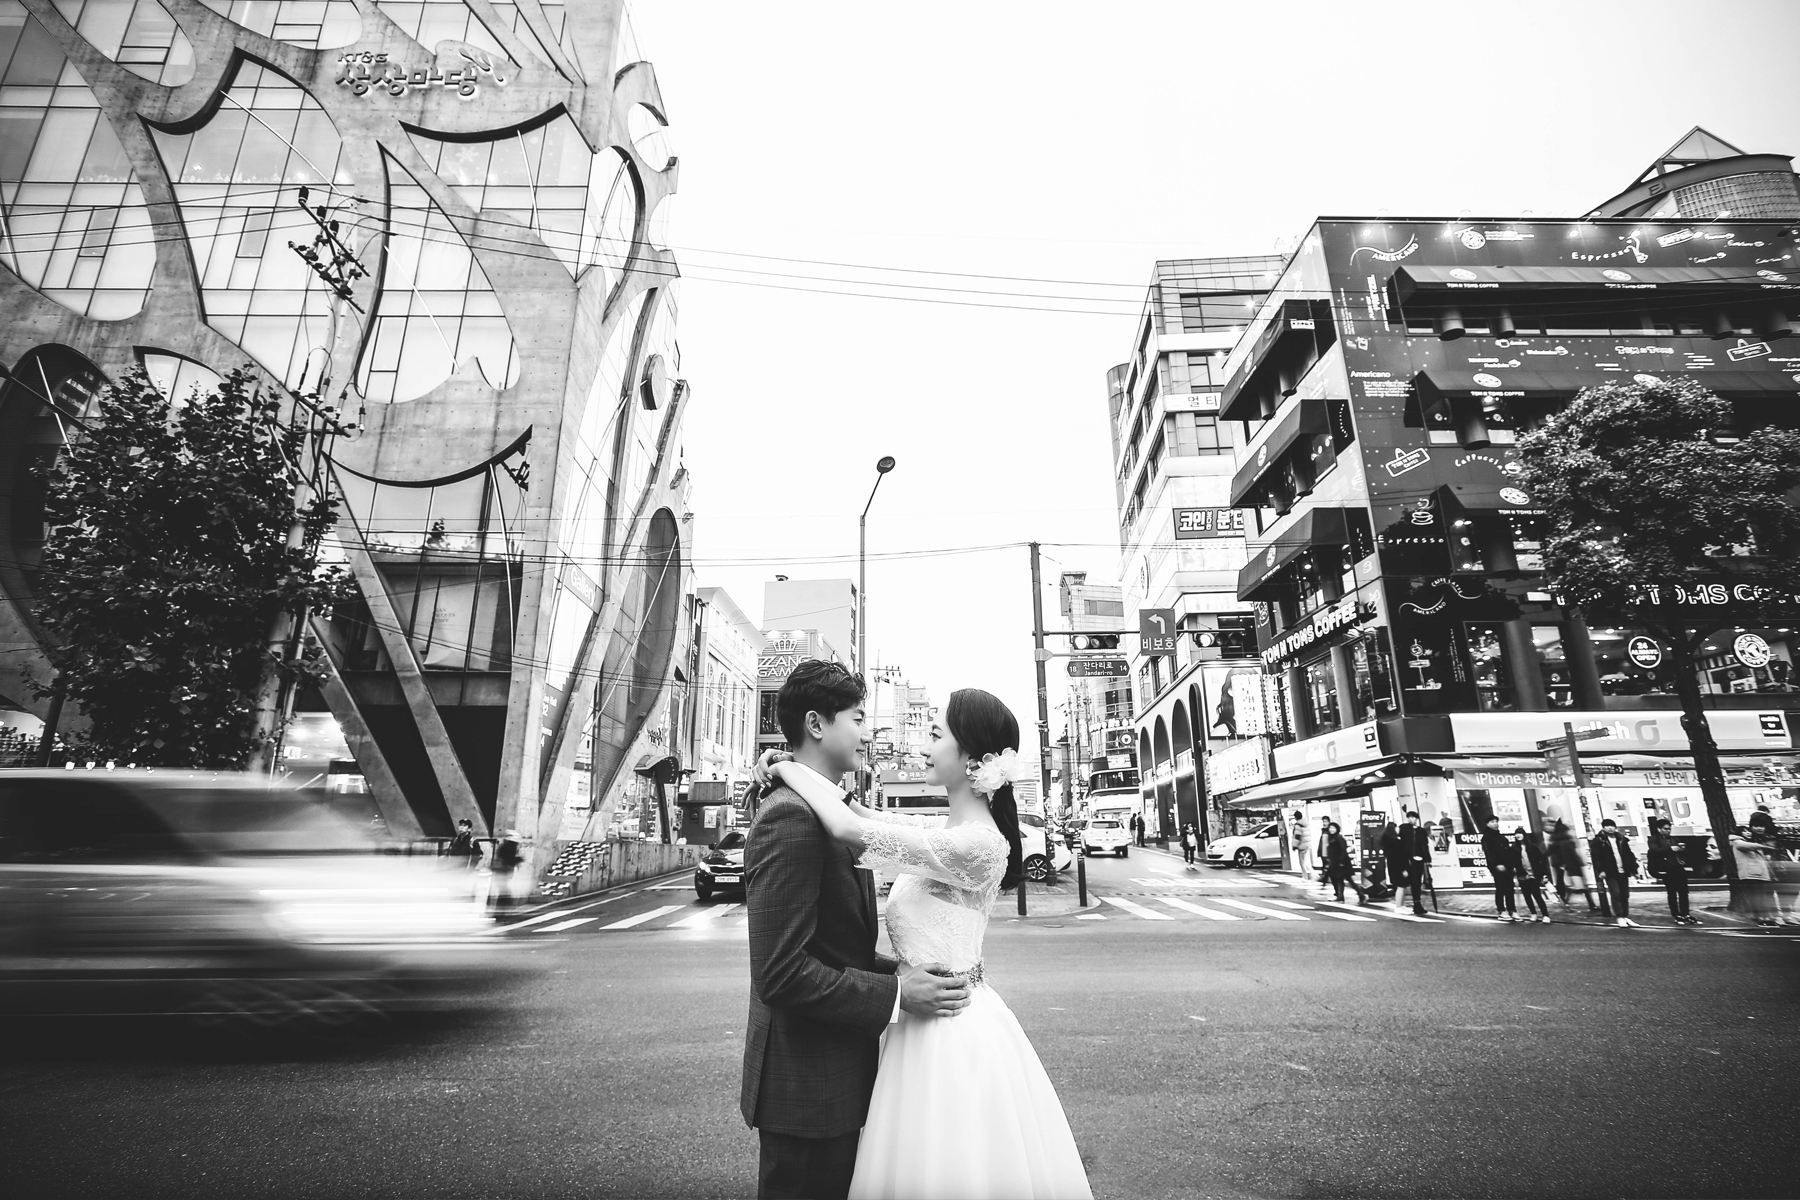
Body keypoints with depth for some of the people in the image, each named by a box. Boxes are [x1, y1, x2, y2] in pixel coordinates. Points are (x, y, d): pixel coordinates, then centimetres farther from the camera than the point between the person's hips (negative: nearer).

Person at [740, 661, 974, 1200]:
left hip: (839, 1078, 9)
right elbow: (780, 974, -26)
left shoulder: (826, 812, 10)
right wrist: (896, 995, -20)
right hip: (807, 1090, -9)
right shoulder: (790, 816, -23)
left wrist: (902, 971, 1)